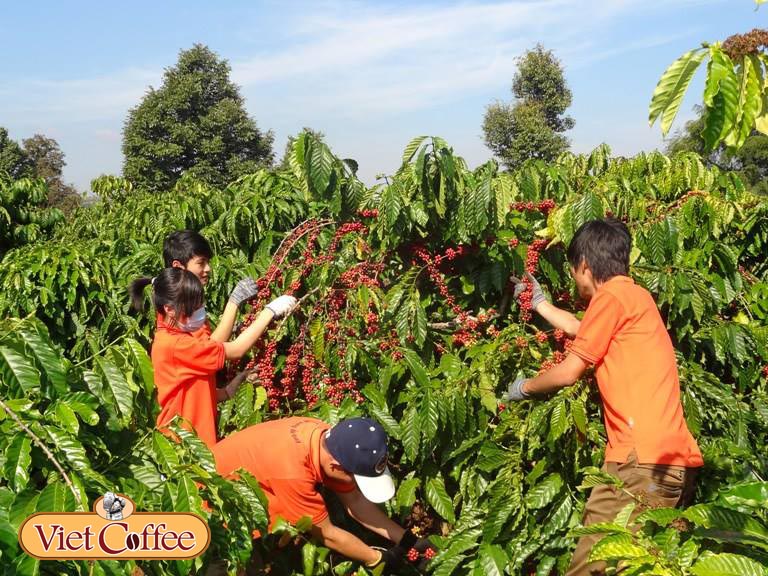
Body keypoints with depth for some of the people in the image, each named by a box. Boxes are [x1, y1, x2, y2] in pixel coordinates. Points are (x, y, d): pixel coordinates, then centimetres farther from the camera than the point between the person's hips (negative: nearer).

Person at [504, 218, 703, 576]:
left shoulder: (611, 296, -6)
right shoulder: (633, 296, 24)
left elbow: (568, 373, -1)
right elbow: (577, 328, 42)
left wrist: (524, 388, 17)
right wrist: (538, 302, 53)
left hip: (643, 458, -10)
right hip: (673, 459, 10)